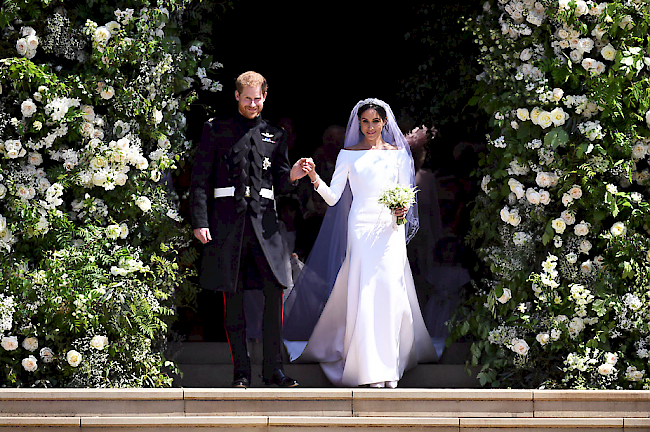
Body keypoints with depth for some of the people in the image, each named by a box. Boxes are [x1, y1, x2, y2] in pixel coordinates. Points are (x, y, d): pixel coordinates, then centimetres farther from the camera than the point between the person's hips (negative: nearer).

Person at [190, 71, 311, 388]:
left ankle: (273, 369, 1)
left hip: (263, 220, 2)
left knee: (275, 292, -7)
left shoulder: (275, 135, 16)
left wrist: (292, 176, -8)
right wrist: (199, 222, -6)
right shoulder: (216, 131, 8)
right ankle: (241, 372, 7)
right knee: (233, 298, 1)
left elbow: (279, 185, 15)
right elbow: (200, 180, 4)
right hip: (227, 222, -2)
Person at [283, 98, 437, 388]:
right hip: (361, 226, -1)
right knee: (364, 293, -9)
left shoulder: (397, 153, 11)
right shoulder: (349, 155, 7)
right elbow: (333, 197, 2)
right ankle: (369, 366, -6)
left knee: (389, 289, -9)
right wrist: (315, 179, -16)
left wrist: (403, 209, -10)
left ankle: (390, 364, -2)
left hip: (390, 228, 1)